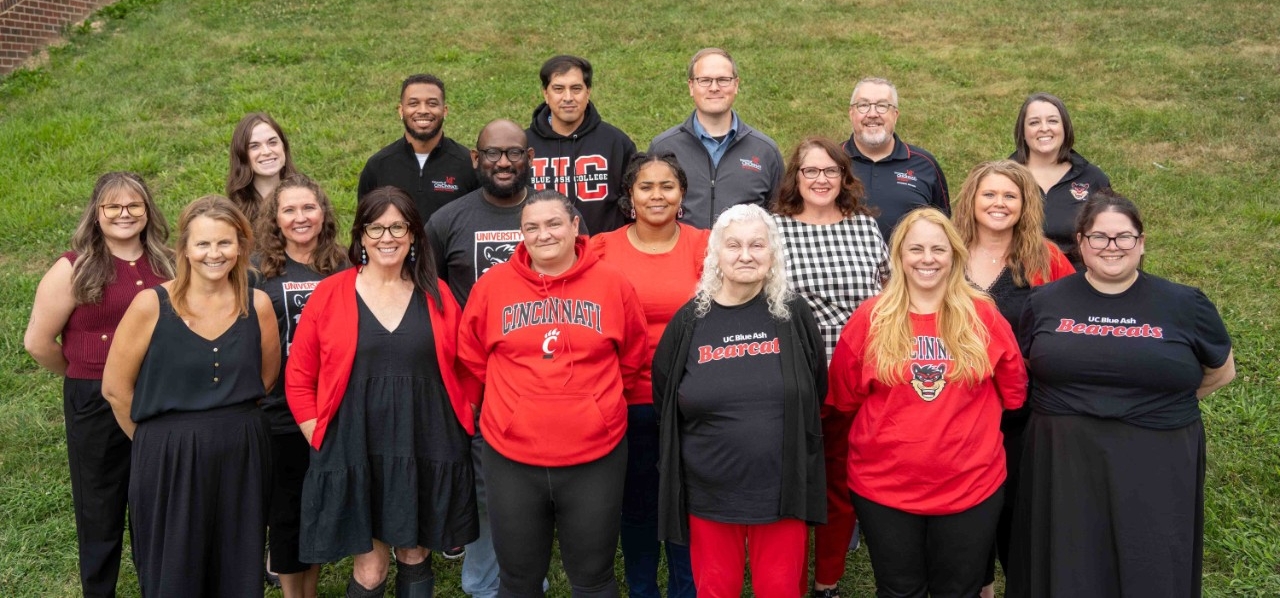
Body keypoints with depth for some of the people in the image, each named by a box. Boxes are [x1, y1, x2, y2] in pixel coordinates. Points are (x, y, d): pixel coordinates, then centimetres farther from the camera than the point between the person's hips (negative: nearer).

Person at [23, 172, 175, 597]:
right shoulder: (75, 269, -8)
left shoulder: (167, 265, 2)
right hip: (96, 403, -3)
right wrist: (82, 376, 5)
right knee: (100, 510, 13)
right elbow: (38, 342, -5)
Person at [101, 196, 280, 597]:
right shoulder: (151, 305, -11)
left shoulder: (257, 305, -3)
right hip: (169, 458, -2)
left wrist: (228, 420, 11)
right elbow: (115, 388, -3)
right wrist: (159, 438, 5)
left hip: (242, 456, 2)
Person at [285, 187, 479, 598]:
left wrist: (458, 428, 3)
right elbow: (299, 380, 2)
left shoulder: (436, 294, 4)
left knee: (415, 555, 14)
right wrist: (323, 442, -4)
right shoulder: (329, 294, -1)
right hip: (354, 455, -1)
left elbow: (466, 371, 11)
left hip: (428, 452, 2)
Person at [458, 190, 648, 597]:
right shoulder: (491, 285, -2)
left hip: (596, 456, -1)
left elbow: (633, 360, 9)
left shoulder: (612, 284, -3)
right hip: (511, 456, 1)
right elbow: (472, 358, 10)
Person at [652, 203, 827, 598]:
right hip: (708, 492, 0)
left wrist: (786, 439, 8)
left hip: (782, 489, 0)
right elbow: (664, 403, 7)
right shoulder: (690, 321, -2)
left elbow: (816, 394, 8)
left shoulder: (794, 315, -2)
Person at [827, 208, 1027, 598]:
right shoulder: (870, 318, -4)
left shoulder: (983, 317, -2)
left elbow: (1014, 391, 8)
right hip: (884, 485, 0)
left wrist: (966, 419, 8)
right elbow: (844, 396, 5)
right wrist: (892, 424, 8)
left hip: (971, 485, 1)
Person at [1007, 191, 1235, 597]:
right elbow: (1022, 372, 15)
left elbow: (1221, 373, 14)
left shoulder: (1185, 305, 1)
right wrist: (1072, 408, 4)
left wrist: (1161, 407, 7)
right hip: (1063, 465, 1)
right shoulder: (1045, 302, 3)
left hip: (1155, 470, 0)